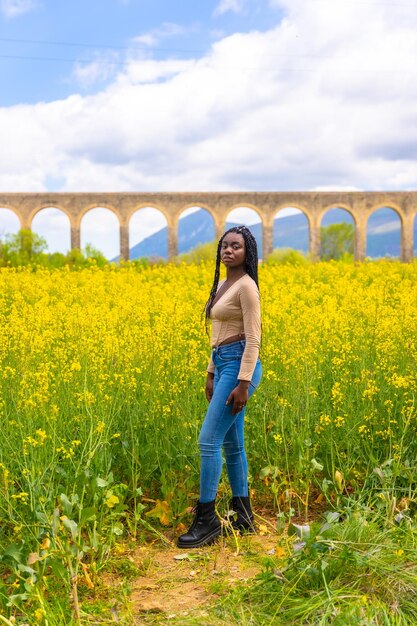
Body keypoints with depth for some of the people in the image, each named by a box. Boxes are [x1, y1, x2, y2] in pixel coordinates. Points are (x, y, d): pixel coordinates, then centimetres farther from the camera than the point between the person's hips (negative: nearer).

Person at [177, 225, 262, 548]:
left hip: (239, 366, -10)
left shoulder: (246, 285, -11)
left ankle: (207, 519, -1)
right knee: (231, 443, 12)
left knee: (209, 440, -10)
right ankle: (243, 515, 21)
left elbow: (253, 339, -17)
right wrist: (211, 373, 21)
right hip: (223, 365, 10)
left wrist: (244, 383, -21)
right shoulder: (222, 285, 17)